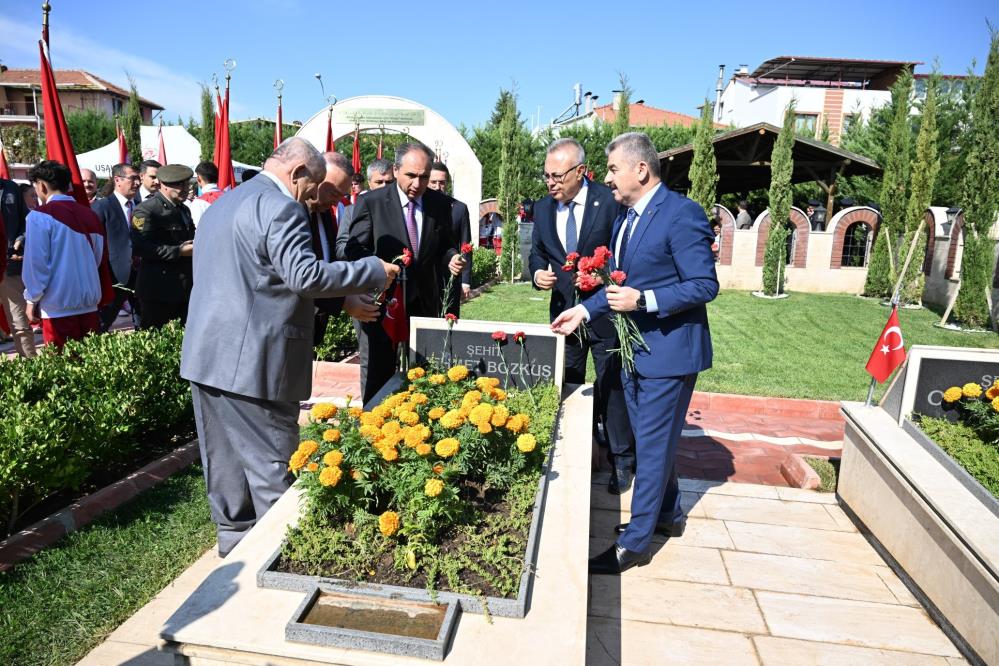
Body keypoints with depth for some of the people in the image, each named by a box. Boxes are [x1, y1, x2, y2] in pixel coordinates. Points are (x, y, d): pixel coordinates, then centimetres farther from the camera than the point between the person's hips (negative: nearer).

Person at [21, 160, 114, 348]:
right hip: (89, 301, 5)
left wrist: (32, 298, 1)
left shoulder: (40, 216, -8)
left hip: (57, 305, -5)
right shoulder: (89, 214, 7)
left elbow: (37, 263, -10)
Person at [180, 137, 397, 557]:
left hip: (206, 354, 10)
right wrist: (374, 271, -15)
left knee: (224, 455, 17)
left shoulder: (221, 204, 19)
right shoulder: (280, 207, -13)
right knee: (271, 460, 2)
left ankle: (233, 535, 31)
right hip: (253, 361, -9)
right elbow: (305, 275, -23)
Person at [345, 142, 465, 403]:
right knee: (377, 375, 6)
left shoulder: (440, 204, 4)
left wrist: (452, 258, -9)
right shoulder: (370, 202, -6)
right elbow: (354, 249, -6)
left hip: (425, 304, 3)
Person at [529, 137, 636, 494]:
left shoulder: (610, 201, -12)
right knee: (566, 384, 15)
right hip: (564, 310, 5)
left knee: (612, 387, 3)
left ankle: (621, 461, 20)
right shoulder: (543, 208, 4)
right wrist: (538, 272, -7)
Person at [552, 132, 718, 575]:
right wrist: (585, 310, 5)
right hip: (635, 347, 9)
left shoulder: (682, 214, -18)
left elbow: (705, 286, -20)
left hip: (668, 350, -9)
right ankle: (667, 513, 41)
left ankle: (635, 543, 14)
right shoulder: (625, 218, 10)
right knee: (653, 438, 21)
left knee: (654, 443, 1)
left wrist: (644, 301, -27)